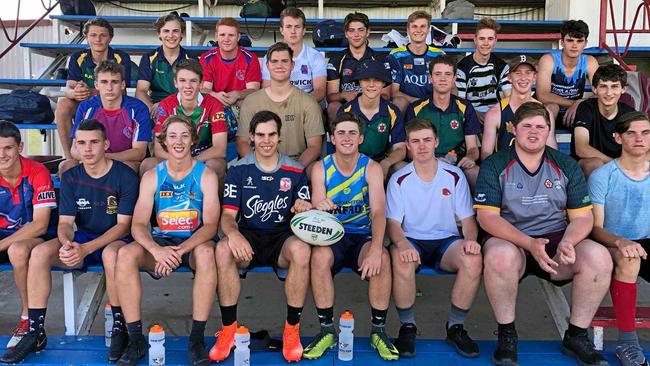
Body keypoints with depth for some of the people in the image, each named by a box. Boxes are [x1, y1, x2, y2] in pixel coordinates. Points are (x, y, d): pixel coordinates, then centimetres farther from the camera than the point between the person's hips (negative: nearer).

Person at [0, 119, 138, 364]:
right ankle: (35, 333, -11)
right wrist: (67, 243, -25)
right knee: (39, 252, -21)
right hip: (82, 238, 5)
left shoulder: (125, 176, -11)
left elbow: (123, 225, -14)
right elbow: (65, 222, 1)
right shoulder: (70, 178, 3)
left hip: (115, 240, -5)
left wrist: (87, 248, -27)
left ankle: (119, 328, -21)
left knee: (111, 254, -39)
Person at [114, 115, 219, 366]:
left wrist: (181, 250, -29)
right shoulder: (152, 177, 3)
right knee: (125, 254, -28)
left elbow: (210, 225, -12)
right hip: (160, 242, 2)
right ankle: (136, 340, -17)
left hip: (194, 242, -2)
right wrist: (157, 250, -29)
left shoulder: (206, 175, -2)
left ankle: (197, 339, -26)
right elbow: (138, 225, -6)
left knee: (206, 252, -37)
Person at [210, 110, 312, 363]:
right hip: (248, 237, 0)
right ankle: (228, 329, -18)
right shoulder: (239, 170, 4)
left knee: (301, 249, -35)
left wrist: (305, 211, -22)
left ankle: (292, 330, -18)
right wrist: (233, 233, -26)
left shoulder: (295, 171, 4)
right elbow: (228, 214, -2)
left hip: (282, 238, 0)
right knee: (223, 249, -33)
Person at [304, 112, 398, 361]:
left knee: (382, 259, -32)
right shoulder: (321, 169, -2)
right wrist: (319, 209, -36)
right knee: (319, 256, -33)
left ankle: (378, 331, -12)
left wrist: (376, 247, -35)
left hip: (363, 235, 0)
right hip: (331, 236, 0)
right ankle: (327, 331, -16)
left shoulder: (371, 168, -4)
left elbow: (378, 211, -17)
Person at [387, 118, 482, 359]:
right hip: (411, 240, -1)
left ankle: (456, 327, -8)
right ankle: (407, 327, -12)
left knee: (474, 260, -31)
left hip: (446, 240, 2)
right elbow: (392, 222, -6)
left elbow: (467, 219, 4)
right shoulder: (399, 179, 0)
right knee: (401, 262, -37)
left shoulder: (454, 175, 3)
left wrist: (470, 239, -19)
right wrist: (402, 244, -29)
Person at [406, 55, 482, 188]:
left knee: (476, 172, -32)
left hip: (458, 163, 2)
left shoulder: (465, 108, 12)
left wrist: (470, 157, -16)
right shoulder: (415, 109, 7)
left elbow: (472, 147, 10)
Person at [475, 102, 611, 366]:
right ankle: (506, 335, -14)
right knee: (500, 256, -38)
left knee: (599, 256, -26)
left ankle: (576, 336, -5)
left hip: (556, 239, 3)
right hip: (509, 240, -3)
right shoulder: (494, 165, -1)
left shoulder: (567, 166, 9)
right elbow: (487, 216, -10)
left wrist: (567, 243, -18)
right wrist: (530, 244, -24)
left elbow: (582, 217, 6)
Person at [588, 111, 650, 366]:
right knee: (628, 258, -36)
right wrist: (620, 242, -29)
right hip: (612, 246, -3)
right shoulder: (602, 176, -4)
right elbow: (595, 228, -8)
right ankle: (627, 343, -25)